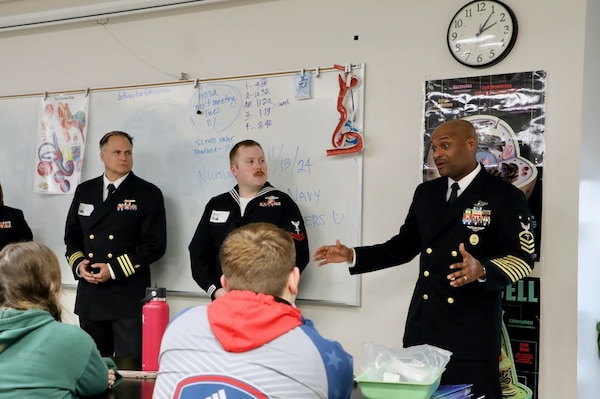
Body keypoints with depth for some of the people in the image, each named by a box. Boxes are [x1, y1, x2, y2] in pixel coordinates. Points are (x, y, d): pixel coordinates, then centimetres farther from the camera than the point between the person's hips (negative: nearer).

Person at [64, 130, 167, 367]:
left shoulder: (148, 194, -2)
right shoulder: (84, 191, 13)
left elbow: (154, 244, -8)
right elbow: (72, 235, 17)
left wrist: (114, 270, -14)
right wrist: (78, 263, -3)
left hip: (129, 296, -4)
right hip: (89, 295, 5)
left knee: (129, 367, -3)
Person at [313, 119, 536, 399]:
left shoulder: (505, 197, -5)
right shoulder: (425, 193, 12)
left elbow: (522, 258, -10)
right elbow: (404, 246, 17)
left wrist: (481, 270, -29)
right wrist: (352, 255, 8)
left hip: (472, 329, -5)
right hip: (423, 325, 5)